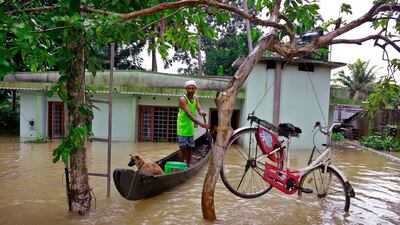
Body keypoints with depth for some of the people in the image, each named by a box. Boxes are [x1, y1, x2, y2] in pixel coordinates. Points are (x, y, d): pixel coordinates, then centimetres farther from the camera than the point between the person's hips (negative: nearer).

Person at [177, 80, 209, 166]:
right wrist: (200, 123, -41)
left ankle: (188, 165, 22)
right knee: (183, 147, -5)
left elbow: (199, 108, -12)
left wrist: (201, 111, -38)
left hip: (190, 126, 6)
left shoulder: (196, 98, 4)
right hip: (182, 126, -6)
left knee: (189, 147, 11)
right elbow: (188, 114, -30)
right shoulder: (183, 99, -18)